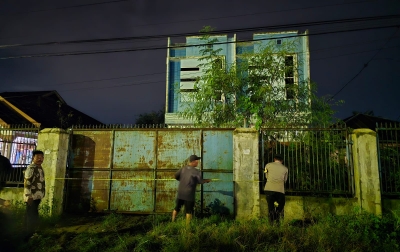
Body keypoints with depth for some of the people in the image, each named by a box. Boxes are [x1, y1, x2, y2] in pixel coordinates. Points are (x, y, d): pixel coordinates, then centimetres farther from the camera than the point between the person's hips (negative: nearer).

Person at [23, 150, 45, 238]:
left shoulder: (39, 168, 13)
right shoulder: (31, 168, -16)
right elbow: (27, 183, -21)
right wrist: (29, 196, -24)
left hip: (37, 196, 9)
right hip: (32, 197, -9)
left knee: (33, 216, 17)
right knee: (32, 217, -3)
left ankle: (30, 234, 29)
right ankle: (28, 236, 7)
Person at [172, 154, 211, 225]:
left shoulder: (183, 168, 1)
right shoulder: (196, 171, -13)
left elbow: (176, 176, 5)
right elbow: (200, 181, -15)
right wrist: (207, 180, 3)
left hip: (180, 193, 5)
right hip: (189, 194, -5)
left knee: (177, 208, 18)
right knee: (189, 211, 8)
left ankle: (172, 222, 26)